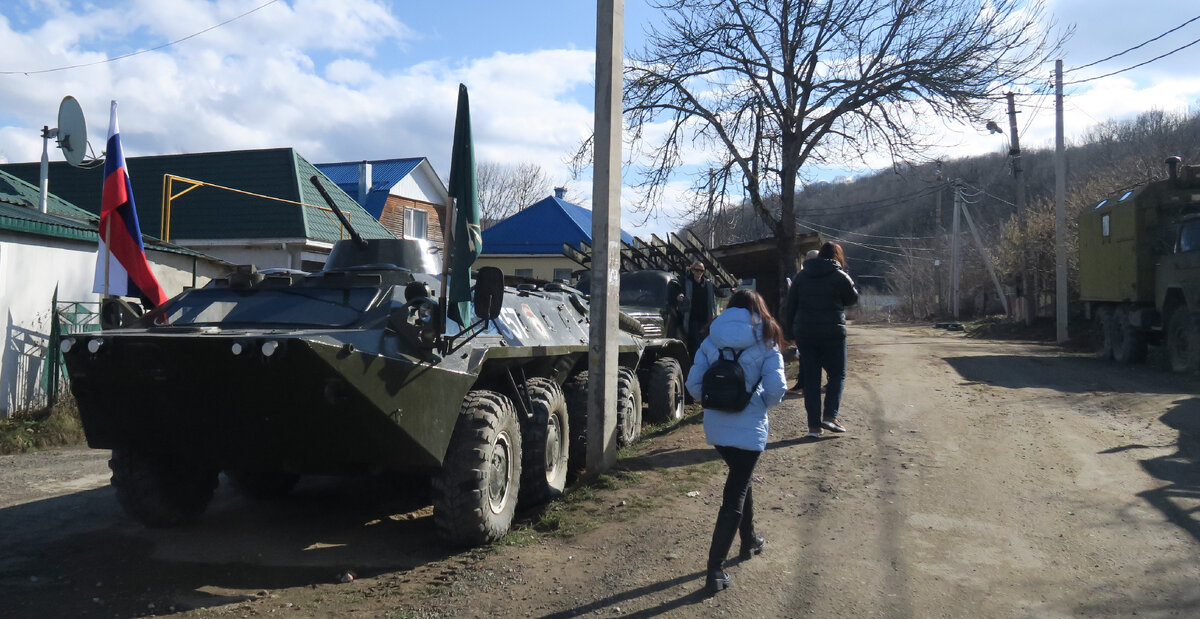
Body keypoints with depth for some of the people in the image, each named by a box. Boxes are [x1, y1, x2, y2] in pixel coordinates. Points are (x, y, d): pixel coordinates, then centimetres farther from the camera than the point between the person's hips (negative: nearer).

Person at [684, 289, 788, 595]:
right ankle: (715, 570, -2)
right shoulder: (766, 343, -3)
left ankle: (749, 541, 42)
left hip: (714, 426, 4)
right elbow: (777, 387, -12)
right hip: (748, 427, -4)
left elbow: (694, 385, 0)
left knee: (741, 479, 27)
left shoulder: (711, 341, 4)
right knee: (735, 494, 1)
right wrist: (763, 404, 7)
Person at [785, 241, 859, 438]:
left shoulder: (801, 275, 8)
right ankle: (830, 416, -5)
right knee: (837, 375, 10)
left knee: (811, 378, 7)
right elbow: (853, 299, 6)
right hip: (832, 333, -4)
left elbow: (790, 304, 10)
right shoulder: (840, 276, -6)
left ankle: (814, 425, 5)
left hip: (804, 333, 4)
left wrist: (792, 331, 15)